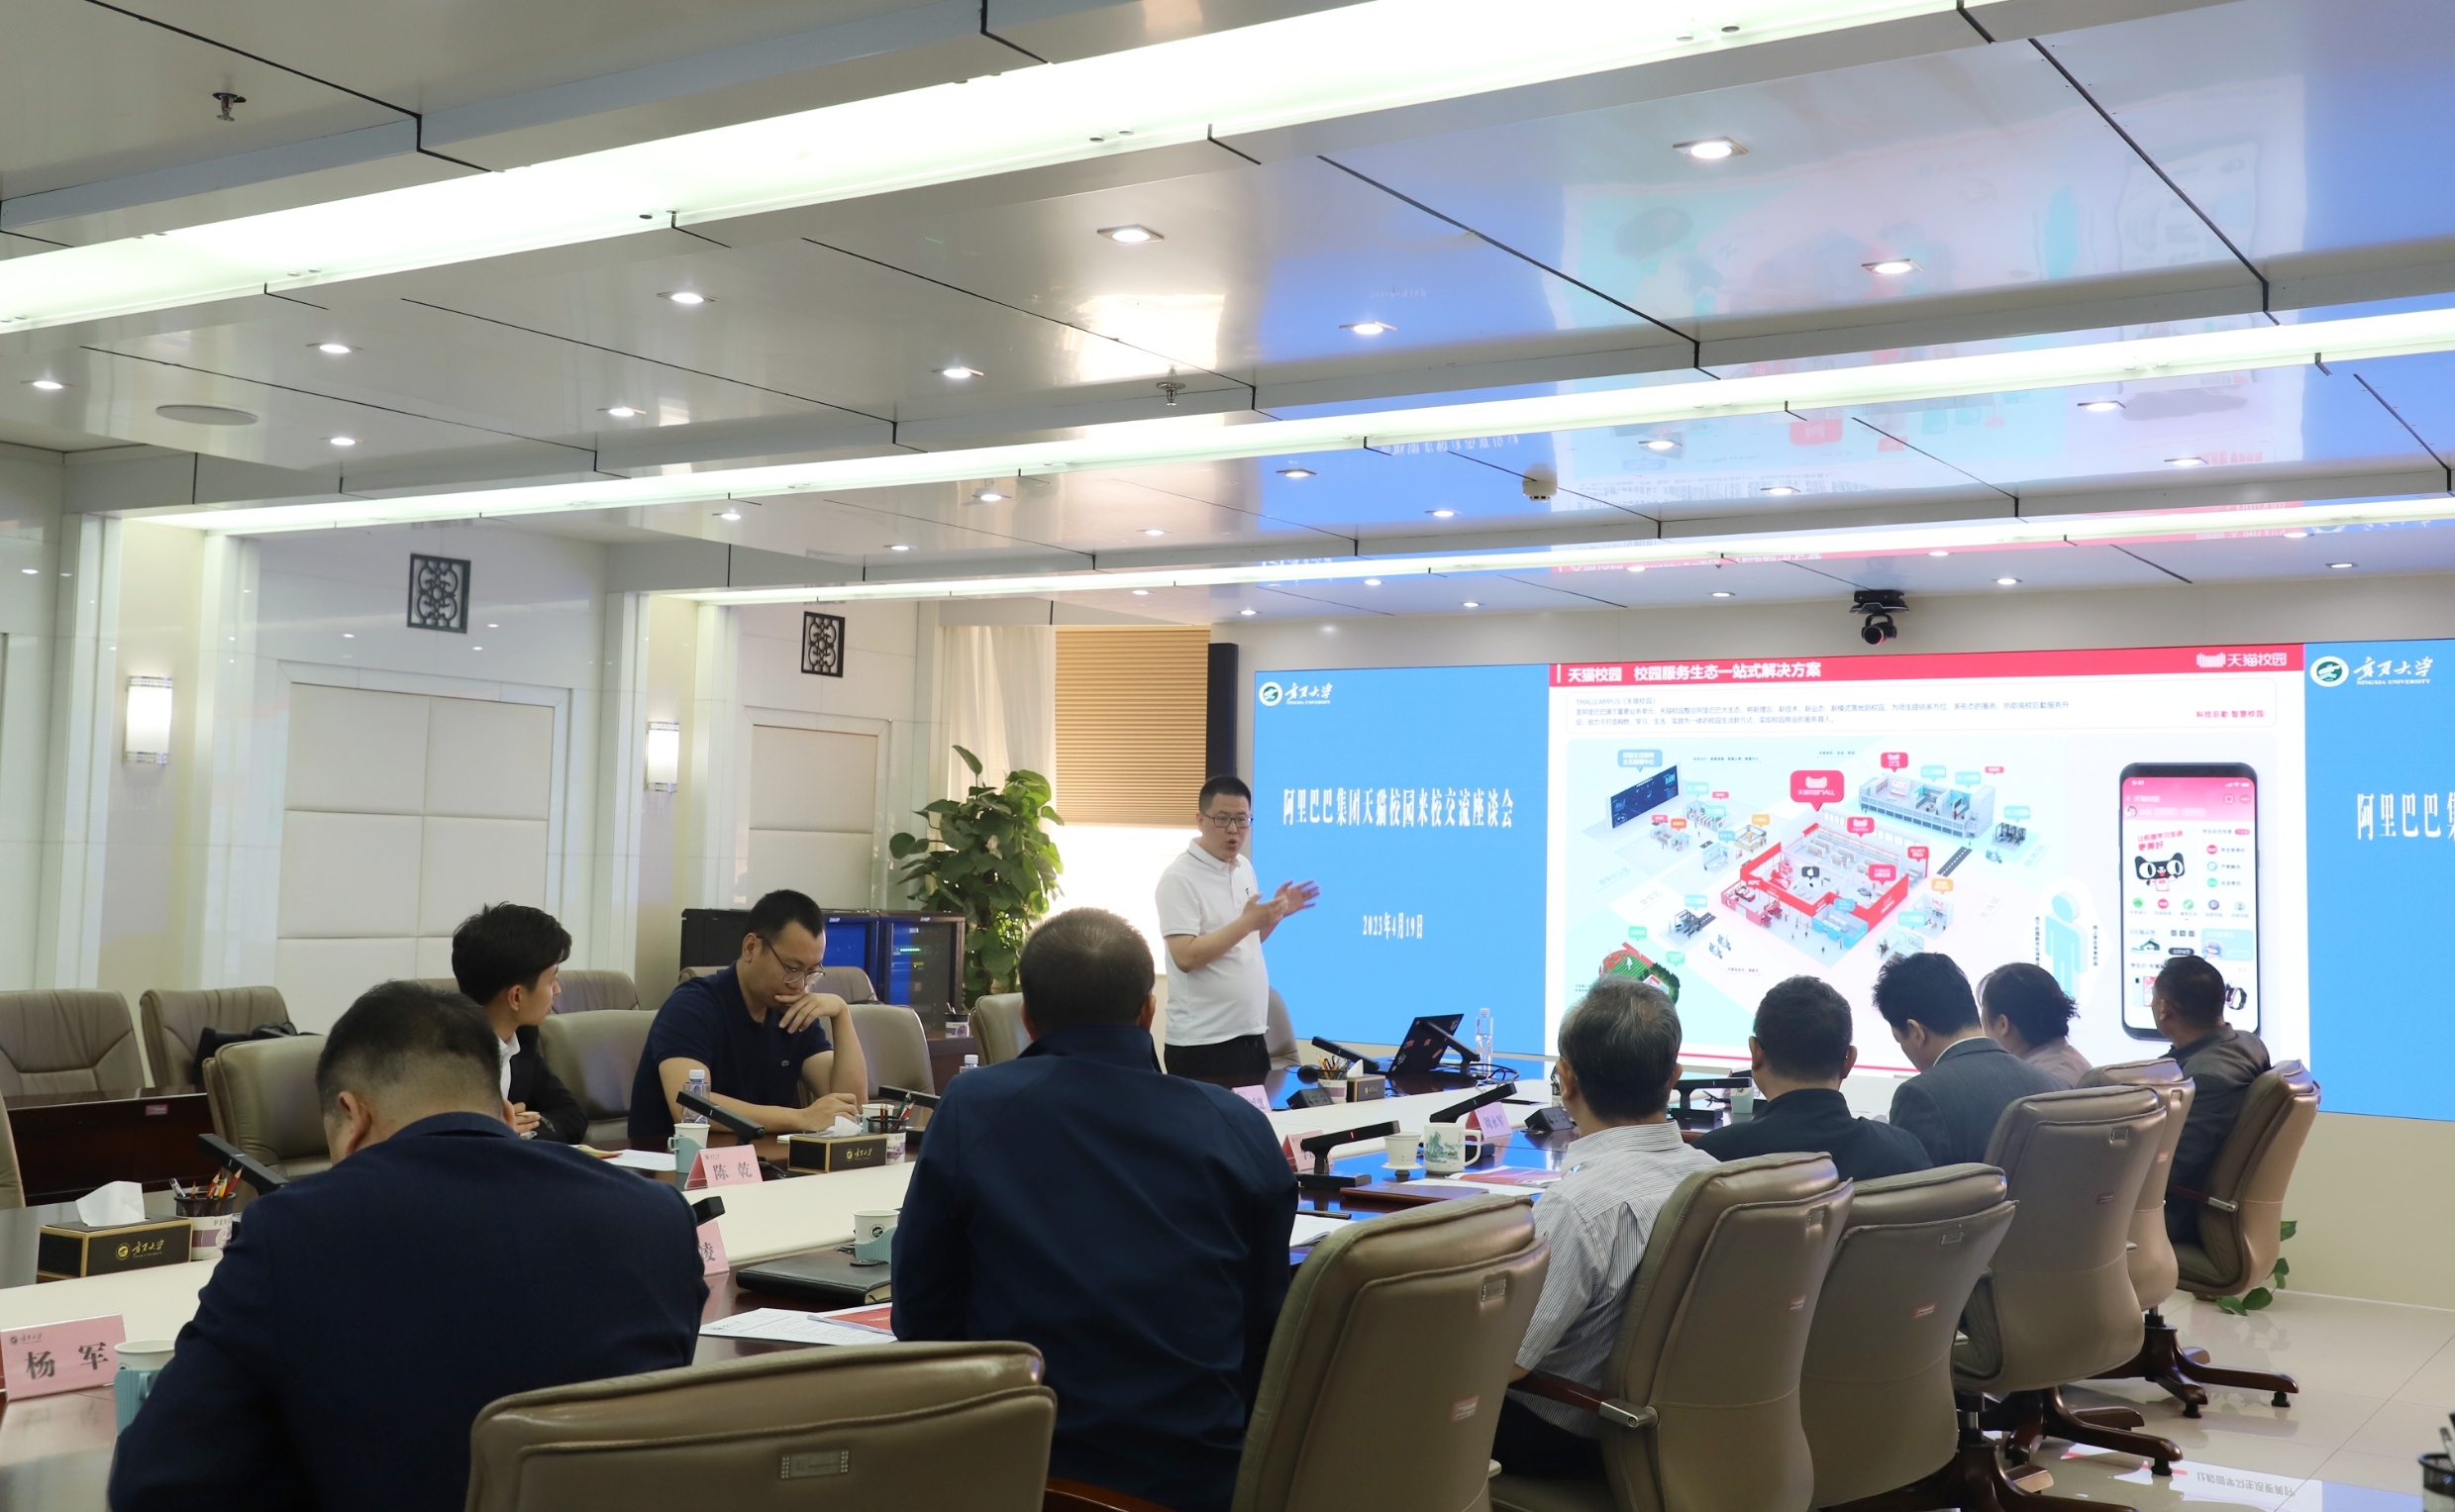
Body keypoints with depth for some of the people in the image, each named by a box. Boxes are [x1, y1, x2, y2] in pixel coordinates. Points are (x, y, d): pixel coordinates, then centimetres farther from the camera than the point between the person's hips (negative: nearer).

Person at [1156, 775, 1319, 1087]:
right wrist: (1246, 921, -23)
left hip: (1251, 1035, 8)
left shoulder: (1244, 868, 11)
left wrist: (1276, 914, 5)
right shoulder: (1180, 877, -13)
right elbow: (1185, 957, -21)